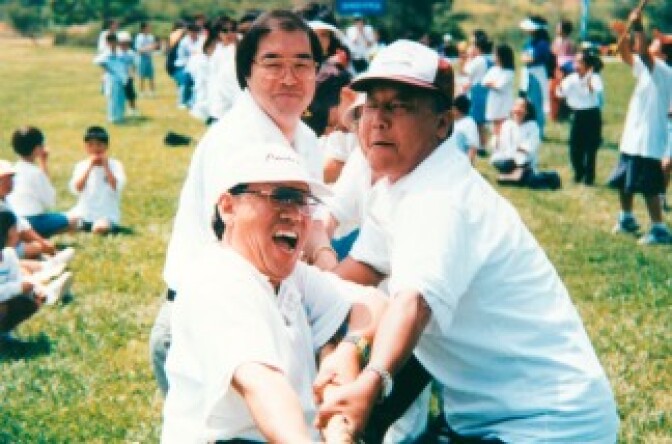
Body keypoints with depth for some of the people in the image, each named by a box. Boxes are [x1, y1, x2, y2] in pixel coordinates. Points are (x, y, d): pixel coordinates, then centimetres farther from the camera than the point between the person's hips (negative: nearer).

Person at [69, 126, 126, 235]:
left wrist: (106, 166, -13)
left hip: (107, 215, -2)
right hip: (84, 215, 2)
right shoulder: (81, 166, 8)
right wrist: (90, 167, -11)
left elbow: (116, 187, -13)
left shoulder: (115, 165, 2)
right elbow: (76, 189, -8)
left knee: (101, 228, -35)